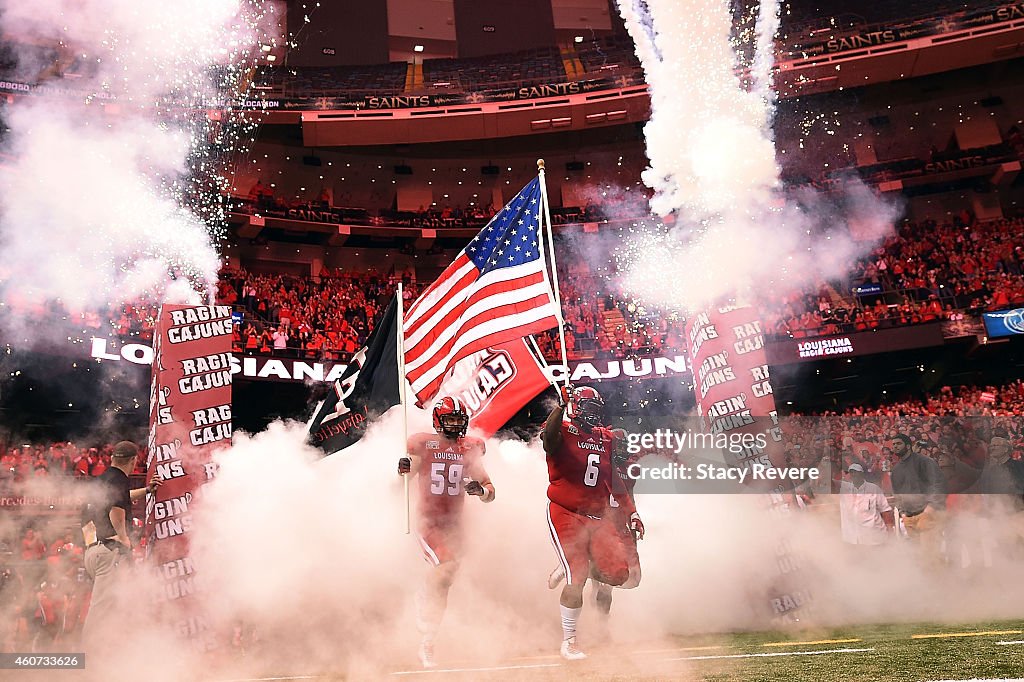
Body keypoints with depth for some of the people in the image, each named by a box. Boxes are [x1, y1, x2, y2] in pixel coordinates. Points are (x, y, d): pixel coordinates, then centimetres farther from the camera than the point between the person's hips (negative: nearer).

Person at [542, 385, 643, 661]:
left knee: (618, 573, -7)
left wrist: (631, 512, 15)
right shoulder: (562, 433, -7)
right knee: (577, 578, -11)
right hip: (565, 514, -6)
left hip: (599, 516, 6)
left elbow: (612, 479, 19)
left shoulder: (605, 439, 12)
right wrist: (563, 405, -43)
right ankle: (568, 641, 9)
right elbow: (548, 435, -33)